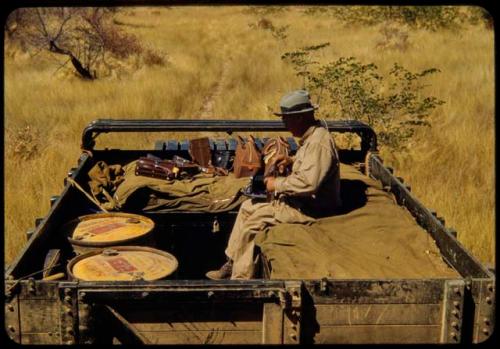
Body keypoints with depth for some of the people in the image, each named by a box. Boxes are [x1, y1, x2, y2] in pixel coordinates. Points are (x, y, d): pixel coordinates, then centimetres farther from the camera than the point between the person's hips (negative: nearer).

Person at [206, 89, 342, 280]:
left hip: (310, 209, -11)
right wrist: (292, 160, 11)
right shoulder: (311, 136, 8)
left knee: (253, 221, -16)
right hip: (300, 200, 11)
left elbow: (308, 183, -35)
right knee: (248, 207, 10)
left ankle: (241, 278, -2)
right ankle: (231, 264, 14)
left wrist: (277, 184, -21)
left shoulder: (318, 142, -26)